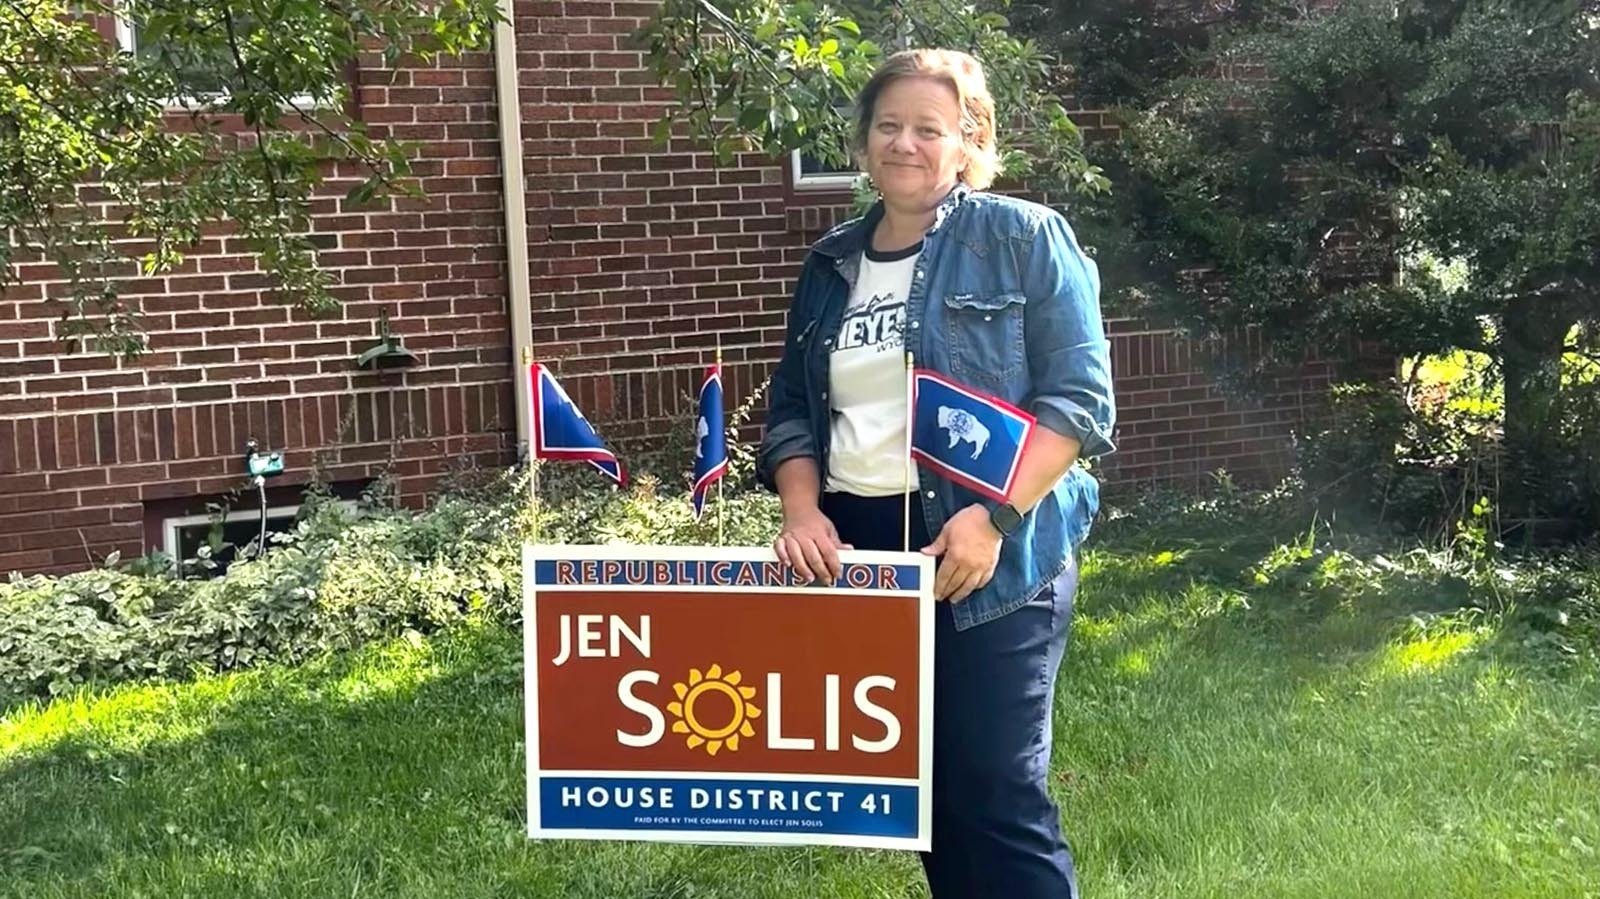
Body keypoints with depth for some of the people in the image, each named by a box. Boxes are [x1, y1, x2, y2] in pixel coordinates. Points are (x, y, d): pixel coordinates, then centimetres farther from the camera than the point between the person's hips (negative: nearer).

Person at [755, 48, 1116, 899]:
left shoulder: (1024, 237, -2)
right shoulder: (831, 265, 14)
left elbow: (1080, 396, -8)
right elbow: (792, 407, 16)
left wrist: (993, 518, -18)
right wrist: (802, 509, -3)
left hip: (990, 555, -5)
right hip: (856, 549, 5)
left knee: (997, 793, -4)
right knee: (922, 782, 13)